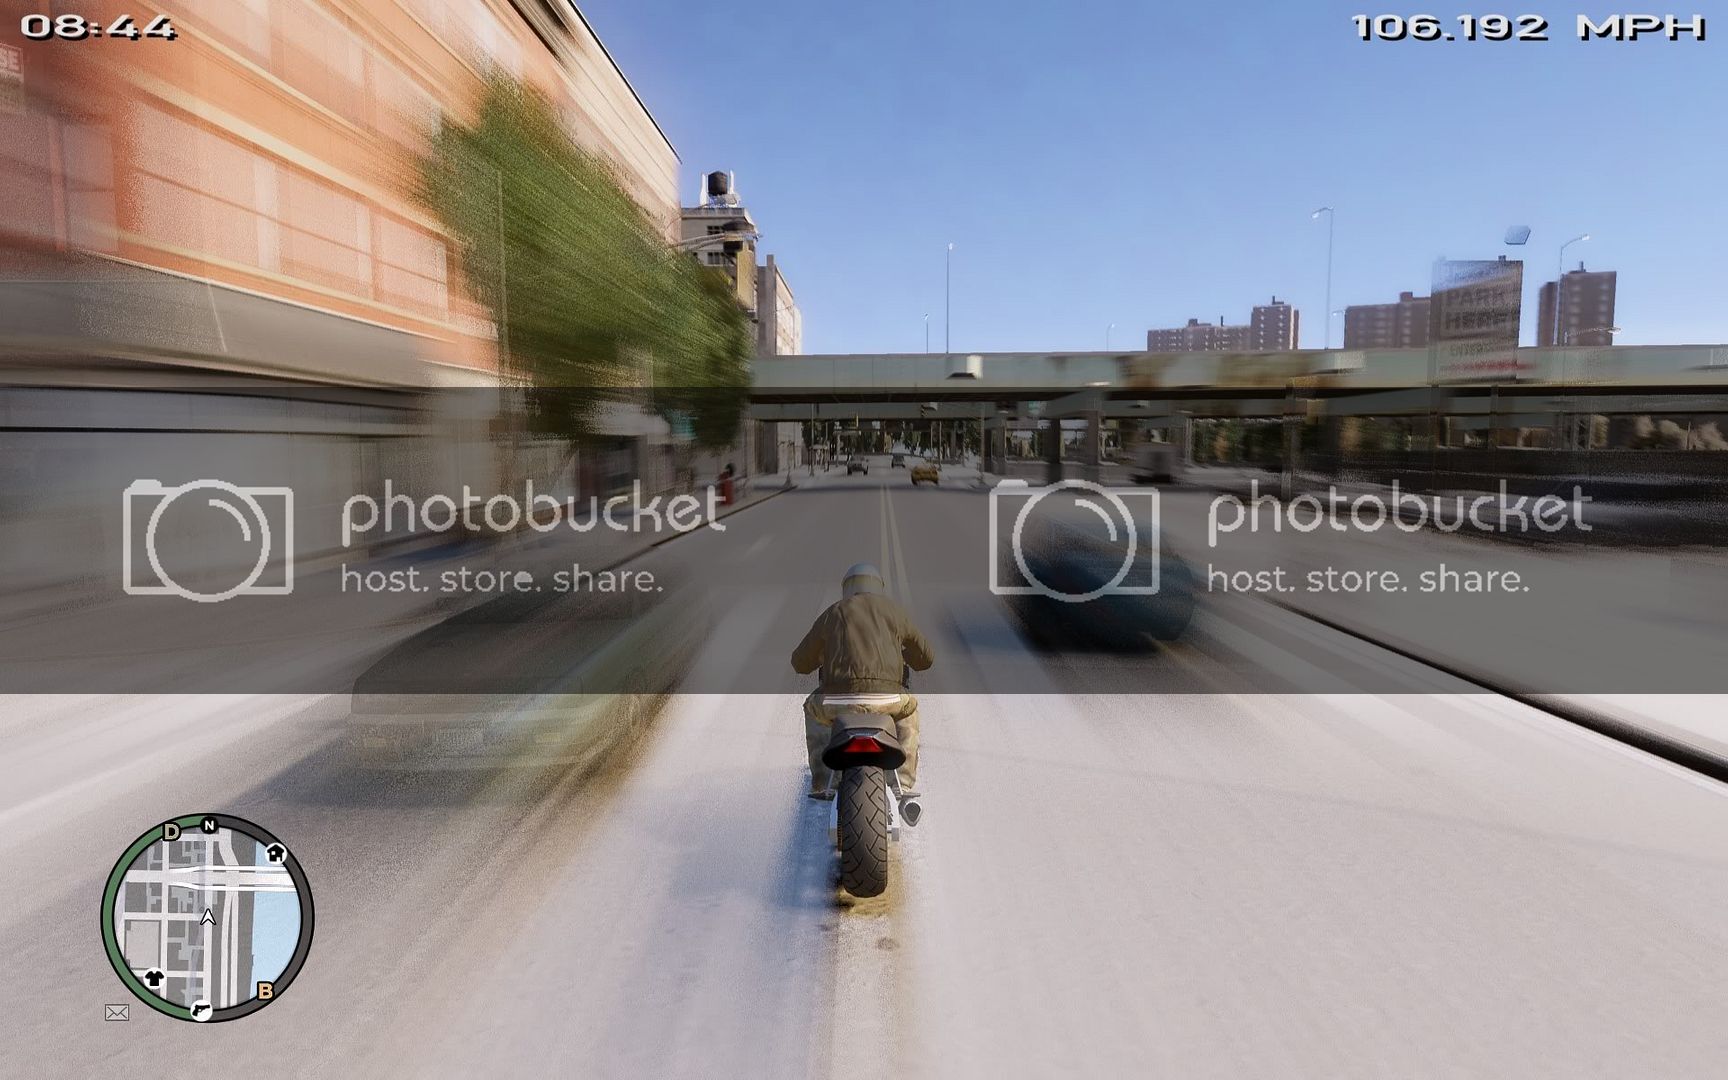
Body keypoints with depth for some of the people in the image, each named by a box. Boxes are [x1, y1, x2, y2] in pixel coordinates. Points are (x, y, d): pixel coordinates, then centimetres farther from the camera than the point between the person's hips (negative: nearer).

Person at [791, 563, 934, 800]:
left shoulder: (832, 614, 17)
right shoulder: (894, 611, 17)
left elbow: (799, 663, 23)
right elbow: (926, 658, 24)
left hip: (838, 701, 0)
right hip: (886, 698, 0)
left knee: (812, 708, 34)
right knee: (909, 707, 35)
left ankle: (820, 784, 26)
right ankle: (906, 784, 26)